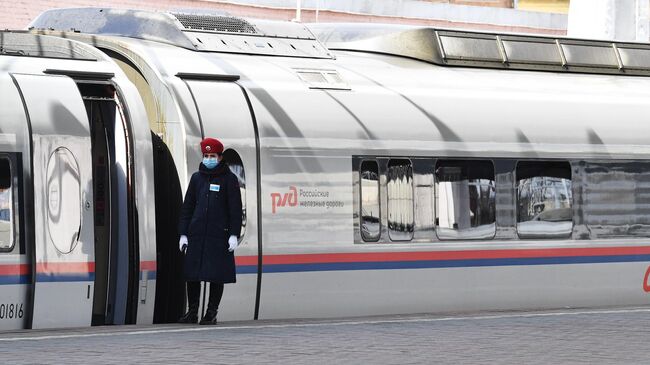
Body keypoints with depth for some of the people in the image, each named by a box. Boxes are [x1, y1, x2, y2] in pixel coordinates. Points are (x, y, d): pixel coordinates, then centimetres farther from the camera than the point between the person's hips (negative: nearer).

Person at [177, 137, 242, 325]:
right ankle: (192, 312, 11)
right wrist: (183, 234, 7)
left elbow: (235, 209, -1)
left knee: (217, 276, -1)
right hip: (196, 235, 4)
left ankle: (211, 313, 6)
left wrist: (234, 235, -8)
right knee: (192, 275, 2)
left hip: (219, 235, -3)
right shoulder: (197, 178, 13)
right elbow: (187, 207, 13)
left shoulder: (229, 179, 2)